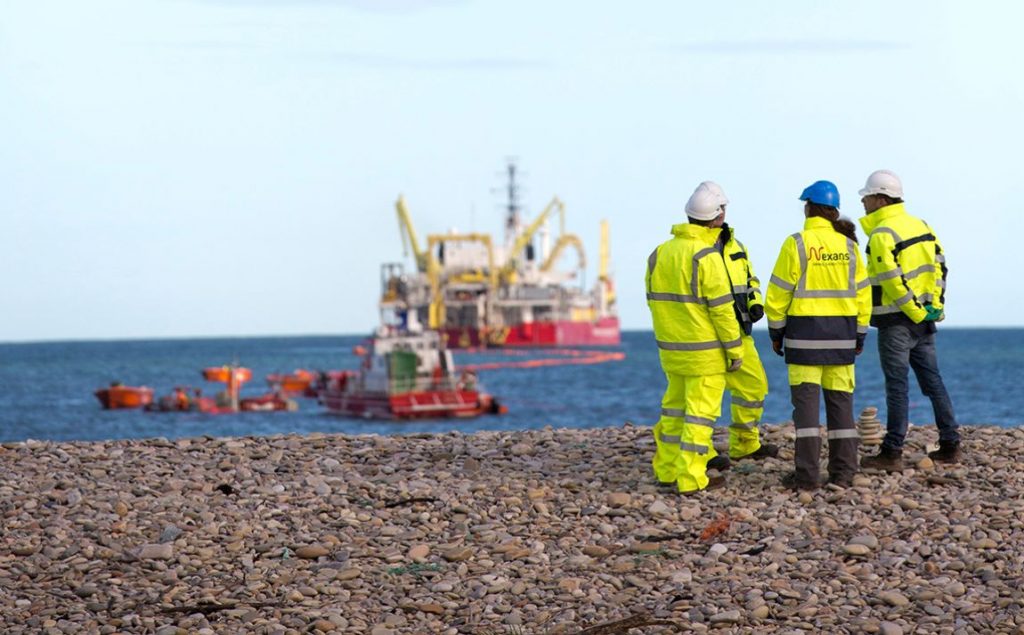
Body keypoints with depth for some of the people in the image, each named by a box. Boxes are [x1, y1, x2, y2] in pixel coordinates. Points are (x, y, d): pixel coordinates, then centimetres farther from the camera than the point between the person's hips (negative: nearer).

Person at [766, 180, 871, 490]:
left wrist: (776, 332, 4)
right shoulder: (848, 245, 5)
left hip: (805, 331, -4)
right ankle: (843, 472, 8)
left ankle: (807, 474, -6)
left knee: (805, 398, -3)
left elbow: (779, 292, -7)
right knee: (840, 398, 8)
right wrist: (859, 334, 15)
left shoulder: (797, 244, -8)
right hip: (842, 332, 4)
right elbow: (862, 292, 7)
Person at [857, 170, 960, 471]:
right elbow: (939, 265, 12)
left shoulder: (882, 235, -14)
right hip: (924, 319, 8)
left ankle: (892, 453, -3)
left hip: (897, 321, -8)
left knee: (897, 386, -5)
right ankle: (950, 445, 14)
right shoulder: (921, 226, 12)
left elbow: (894, 282, -21)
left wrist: (918, 312, -14)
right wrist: (935, 305, 9)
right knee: (932, 380, 12)